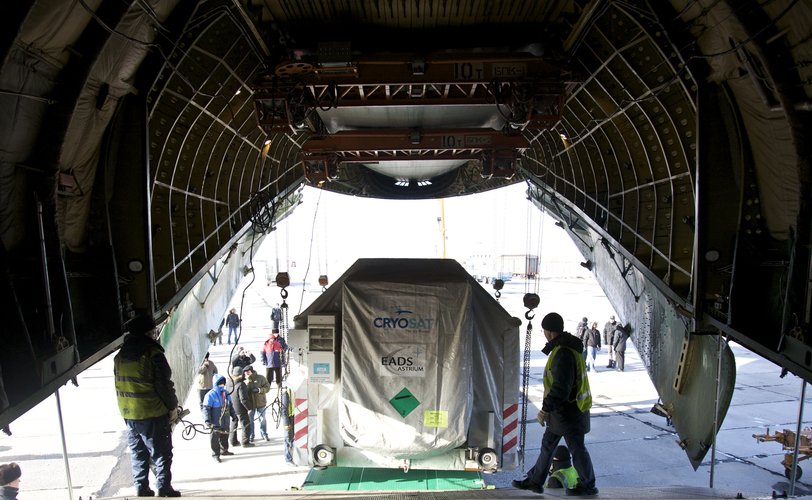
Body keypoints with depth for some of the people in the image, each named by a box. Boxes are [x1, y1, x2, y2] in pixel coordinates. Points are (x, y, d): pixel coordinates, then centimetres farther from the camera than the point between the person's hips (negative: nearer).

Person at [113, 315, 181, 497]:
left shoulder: (120, 355, 7)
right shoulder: (153, 354, -15)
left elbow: (121, 384, 13)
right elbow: (164, 385, -15)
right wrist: (173, 407, -3)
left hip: (129, 414, 6)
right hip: (153, 414, -6)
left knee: (138, 454, 16)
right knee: (161, 454, 5)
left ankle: (142, 489, 21)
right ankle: (164, 489, 6)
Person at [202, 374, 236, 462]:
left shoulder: (226, 394, 5)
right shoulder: (210, 395, -17)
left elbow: (230, 406, 17)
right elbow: (206, 408, -19)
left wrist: (233, 415, 17)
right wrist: (207, 420, -26)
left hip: (225, 421, 7)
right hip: (215, 423, -7)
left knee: (225, 436, 19)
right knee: (215, 438, 2)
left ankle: (224, 450, 37)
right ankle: (215, 454, 14)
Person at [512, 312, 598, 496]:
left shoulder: (563, 353, -26)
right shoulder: (566, 346, 7)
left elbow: (561, 388, -29)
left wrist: (545, 409, -22)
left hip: (569, 411, -10)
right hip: (562, 410, 10)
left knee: (576, 448, 7)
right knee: (547, 444, 16)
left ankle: (588, 486, 24)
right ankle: (535, 481, 26)